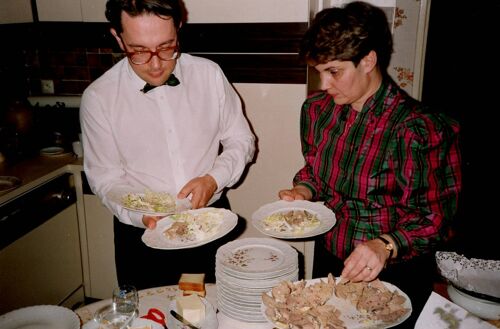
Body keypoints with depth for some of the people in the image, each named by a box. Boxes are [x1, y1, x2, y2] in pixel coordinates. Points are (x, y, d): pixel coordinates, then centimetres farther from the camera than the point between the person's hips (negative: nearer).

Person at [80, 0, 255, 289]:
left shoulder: (209, 74, -7)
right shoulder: (98, 98, -11)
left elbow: (241, 140, 2)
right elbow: (106, 178, -5)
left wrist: (214, 179, -16)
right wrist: (142, 216, -22)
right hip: (143, 233, -1)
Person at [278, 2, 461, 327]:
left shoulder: (421, 129, -24)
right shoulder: (317, 109, -5)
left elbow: (435, 217, -18)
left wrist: (385, 247, -33)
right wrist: (303, 191, -9)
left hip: (393, 275, -5)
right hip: (328, 262, 5)